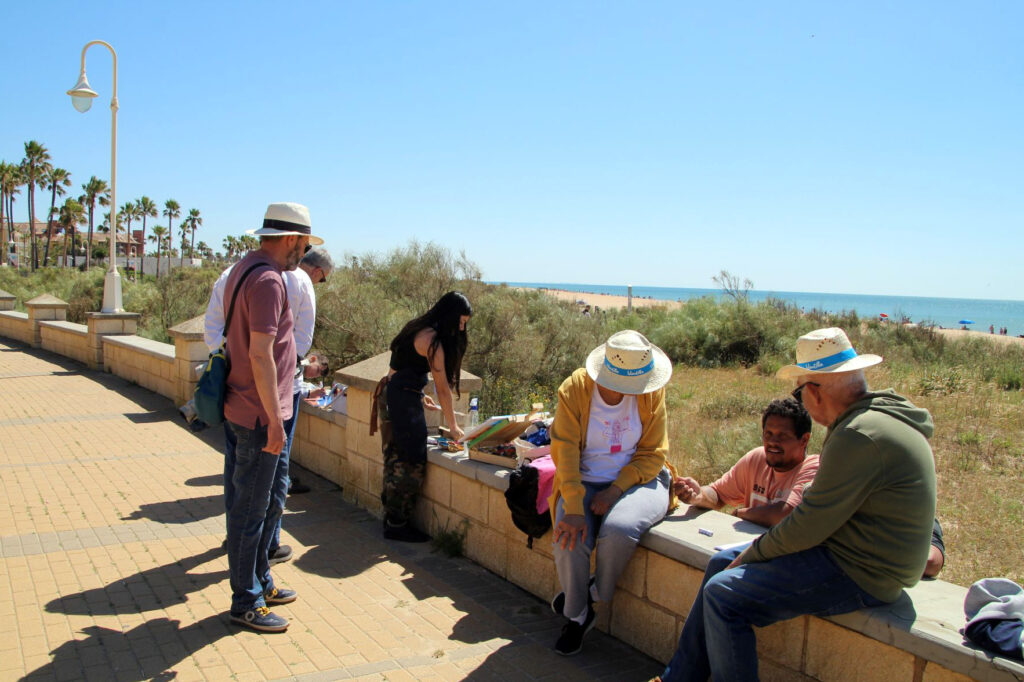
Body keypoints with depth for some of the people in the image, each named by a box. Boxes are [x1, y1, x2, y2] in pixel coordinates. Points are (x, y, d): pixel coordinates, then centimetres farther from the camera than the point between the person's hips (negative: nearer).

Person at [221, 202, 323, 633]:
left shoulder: (245, 269, 13)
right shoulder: (267, 280, -20)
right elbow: (261, 354, -25)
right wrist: (275, 419, -23)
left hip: (247, 410, 11)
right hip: (258, 415, -11)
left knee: (255, 503, 19)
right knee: (251, 509, 0)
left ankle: (260, 582, 33)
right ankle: (245, 602, 12)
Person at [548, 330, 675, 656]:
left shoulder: (651, 393, -8)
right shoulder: (575, 389, -11)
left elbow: (652, 454, -5)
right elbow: (565, 450, -15)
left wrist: (615, 490, -18)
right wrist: (573, 507, -25)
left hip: (637, 480, 0)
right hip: (585, 481, 1)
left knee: (619, 530, -31)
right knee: (569, 539, -25)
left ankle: (596, 591, 4)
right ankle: (577, 614, 5)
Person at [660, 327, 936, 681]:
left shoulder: (861, 436, -25)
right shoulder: (876, 416, 9)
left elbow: (810, 526, -22)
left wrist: (751, 555, -6)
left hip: (856, 573, -11)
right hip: (851, 549, 11)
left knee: (723, 595, -16)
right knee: (721, 563, 12)